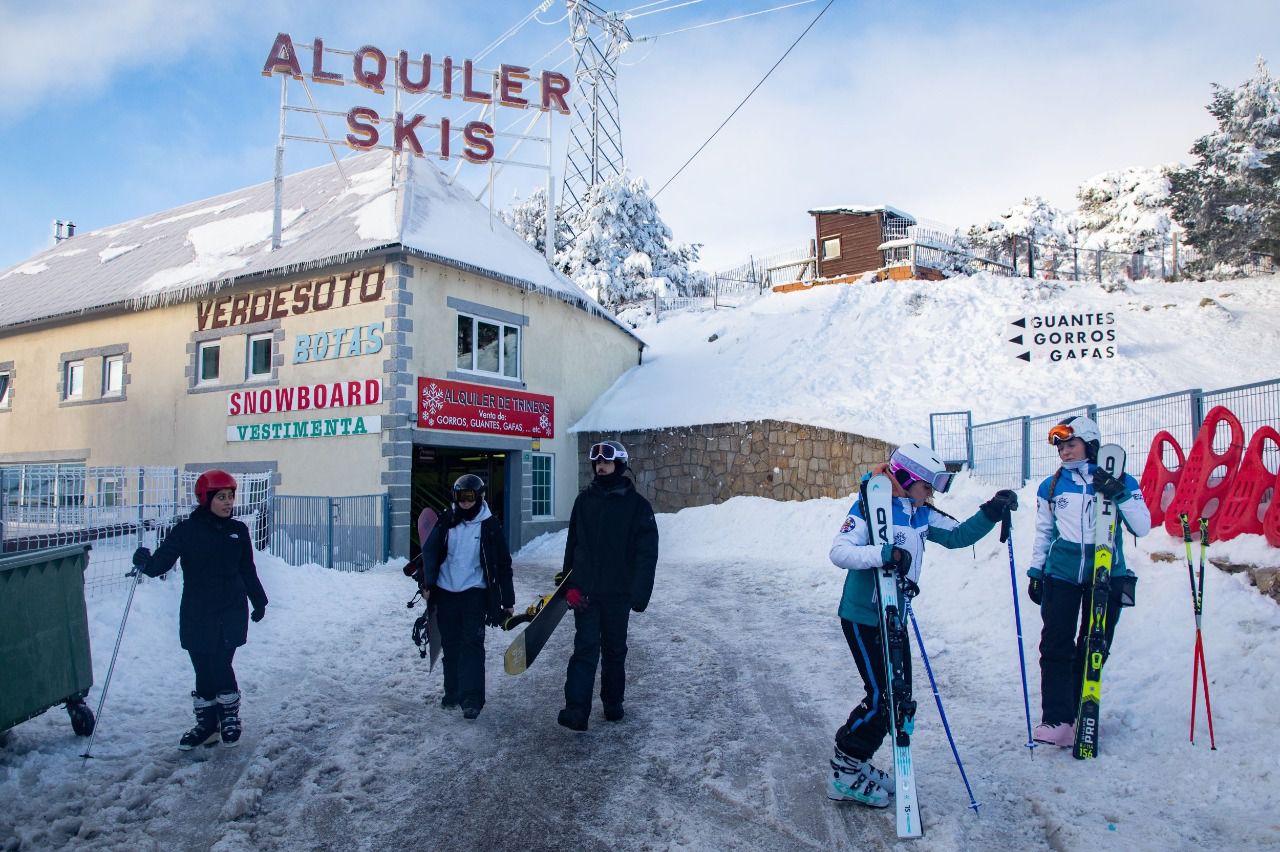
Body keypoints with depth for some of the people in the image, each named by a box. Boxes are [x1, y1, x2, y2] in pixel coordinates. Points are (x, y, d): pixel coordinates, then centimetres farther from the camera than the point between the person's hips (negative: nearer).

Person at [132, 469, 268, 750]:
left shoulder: (238, 531, 3)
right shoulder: (186, 530, -4)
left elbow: (247, 571, 13)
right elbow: (163, 560, -15)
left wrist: (259, 601, 18)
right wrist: (146, 562, -37)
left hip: (231, 612, 0)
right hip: (196, 615, 0)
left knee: (221, 667, -6)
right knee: (204, 670, 6)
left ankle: (230, 718, 16)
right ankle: (207, 725, 24)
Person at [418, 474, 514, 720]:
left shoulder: (490, 526, -6)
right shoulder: (446, 521, 0)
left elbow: (503, 565, -2)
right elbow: (429, 552, 8)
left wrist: (508, 601, -2)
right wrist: (427, 584, 0)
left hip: (475, 593, -3)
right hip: (446, 592, 3)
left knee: (472, 644, -10)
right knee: (450, 644, 11)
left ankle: (472, 698, -7)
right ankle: (452, 692, 24)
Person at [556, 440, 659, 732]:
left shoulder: (637, 505, -5)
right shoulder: (584, 500, 5)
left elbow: (647, 553, -8)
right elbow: (572, 544, 6)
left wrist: (640, 594, -13)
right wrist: (569, 583, 0)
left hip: (618, 593, -1)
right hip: (585, 590, 1)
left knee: (615, 650, 13)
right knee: (585, 648, -5)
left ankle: (613, 703, 28)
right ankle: (576, 709, -7)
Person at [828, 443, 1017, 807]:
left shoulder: (920, 514, 7)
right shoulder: (869, 506, -18)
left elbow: (957, 535, 13)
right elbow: (839, 551, -28)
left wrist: (990, 513, -2)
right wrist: (883, 554, -43)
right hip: (862, 617, -9)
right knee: (883, 697, -6)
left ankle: (853, 761, 28)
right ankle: (844, 775, 10)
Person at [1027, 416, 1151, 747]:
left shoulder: (1121, 483, 2)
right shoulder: (1051, 486, 8)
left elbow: (1142, 527, -6)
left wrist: (1119, 495, -19)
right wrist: (1035, 572, 11)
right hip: (1060, 575, 1)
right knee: (1056, 647, -8)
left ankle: (1080, 715, 21)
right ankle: (1057, 720, -7)